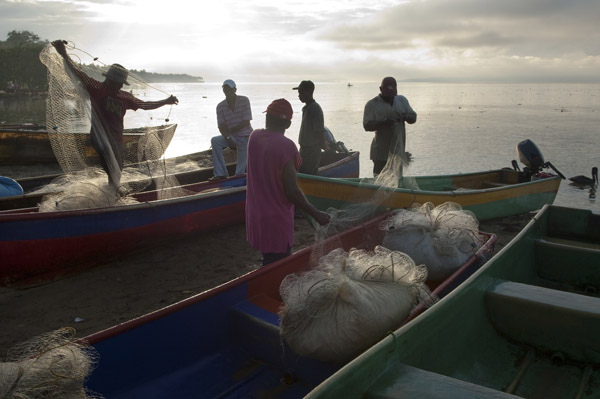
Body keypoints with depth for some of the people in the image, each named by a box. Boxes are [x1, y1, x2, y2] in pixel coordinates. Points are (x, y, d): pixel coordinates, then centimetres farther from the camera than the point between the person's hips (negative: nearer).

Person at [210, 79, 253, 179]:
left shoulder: (244, 101, -11)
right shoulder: (220, 106, -3)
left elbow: (246, 122, -15)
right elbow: (221, 127, -9)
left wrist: (229, 130, -13)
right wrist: (228, 139, -26)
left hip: (245, 137, -3)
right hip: (231, 137, 3)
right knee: (215, 141, -23)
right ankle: (221, 173, -17)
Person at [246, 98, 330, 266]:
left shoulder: (254, 137, -2)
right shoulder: (287, 146, -21)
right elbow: (292, 192, -20)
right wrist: (316, 214, -11)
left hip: (255, 216, 7)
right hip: (276, 221, -7)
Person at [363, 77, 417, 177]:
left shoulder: (402, 100, 14)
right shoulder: (372, 104, -2)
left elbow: (413, 117, 10)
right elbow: (367, 125, -11)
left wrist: (405, 117, -14)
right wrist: (384, 122, -27)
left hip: (398, 150, 5)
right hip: (381, 153, -5)